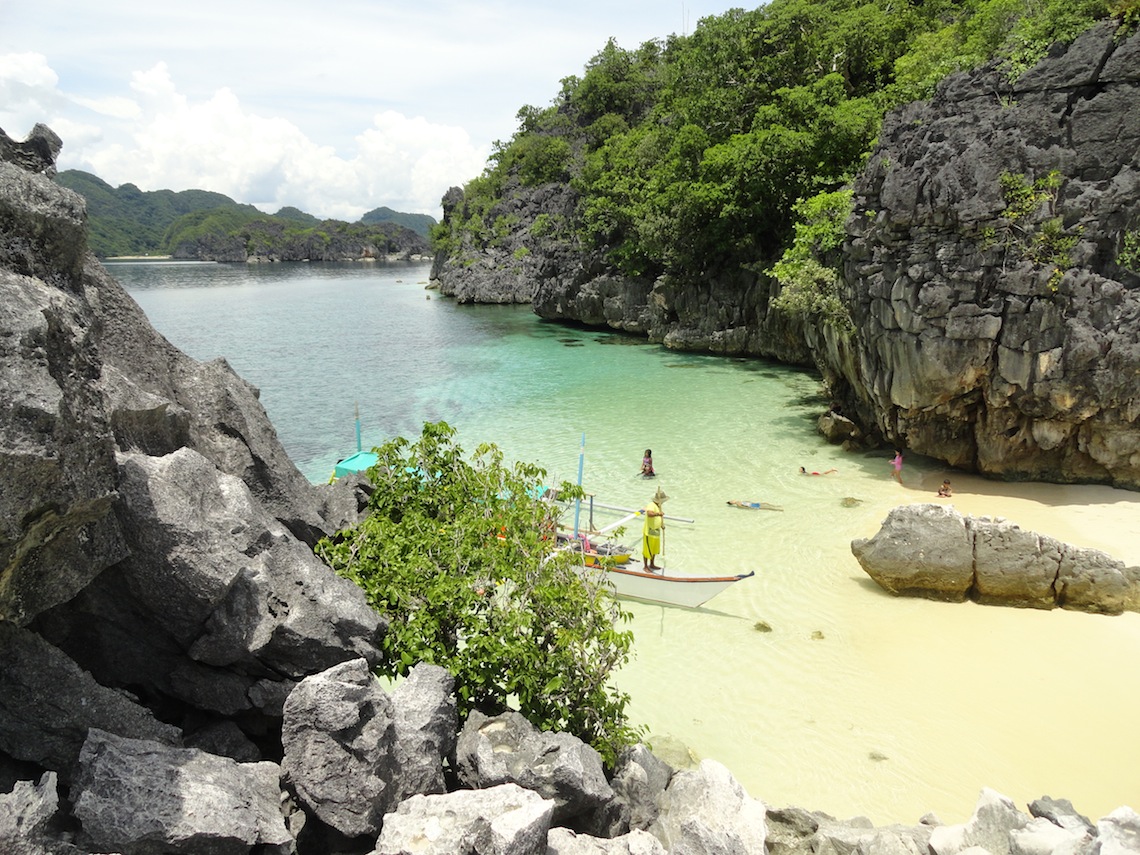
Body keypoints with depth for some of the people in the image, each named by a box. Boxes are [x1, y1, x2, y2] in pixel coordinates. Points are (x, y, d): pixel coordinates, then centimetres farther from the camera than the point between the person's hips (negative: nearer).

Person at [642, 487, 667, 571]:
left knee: (654, 549, 20)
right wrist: (658, 514, -56)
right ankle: (645, 566, 12)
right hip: (649, 532, -10)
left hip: (656, 532, 10)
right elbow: (649, 513, -41)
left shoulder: (658, 506, 12)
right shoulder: (651, 505, -20)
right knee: (647, 550, 1)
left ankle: (652, 564, 35)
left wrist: (662, 525, 11)